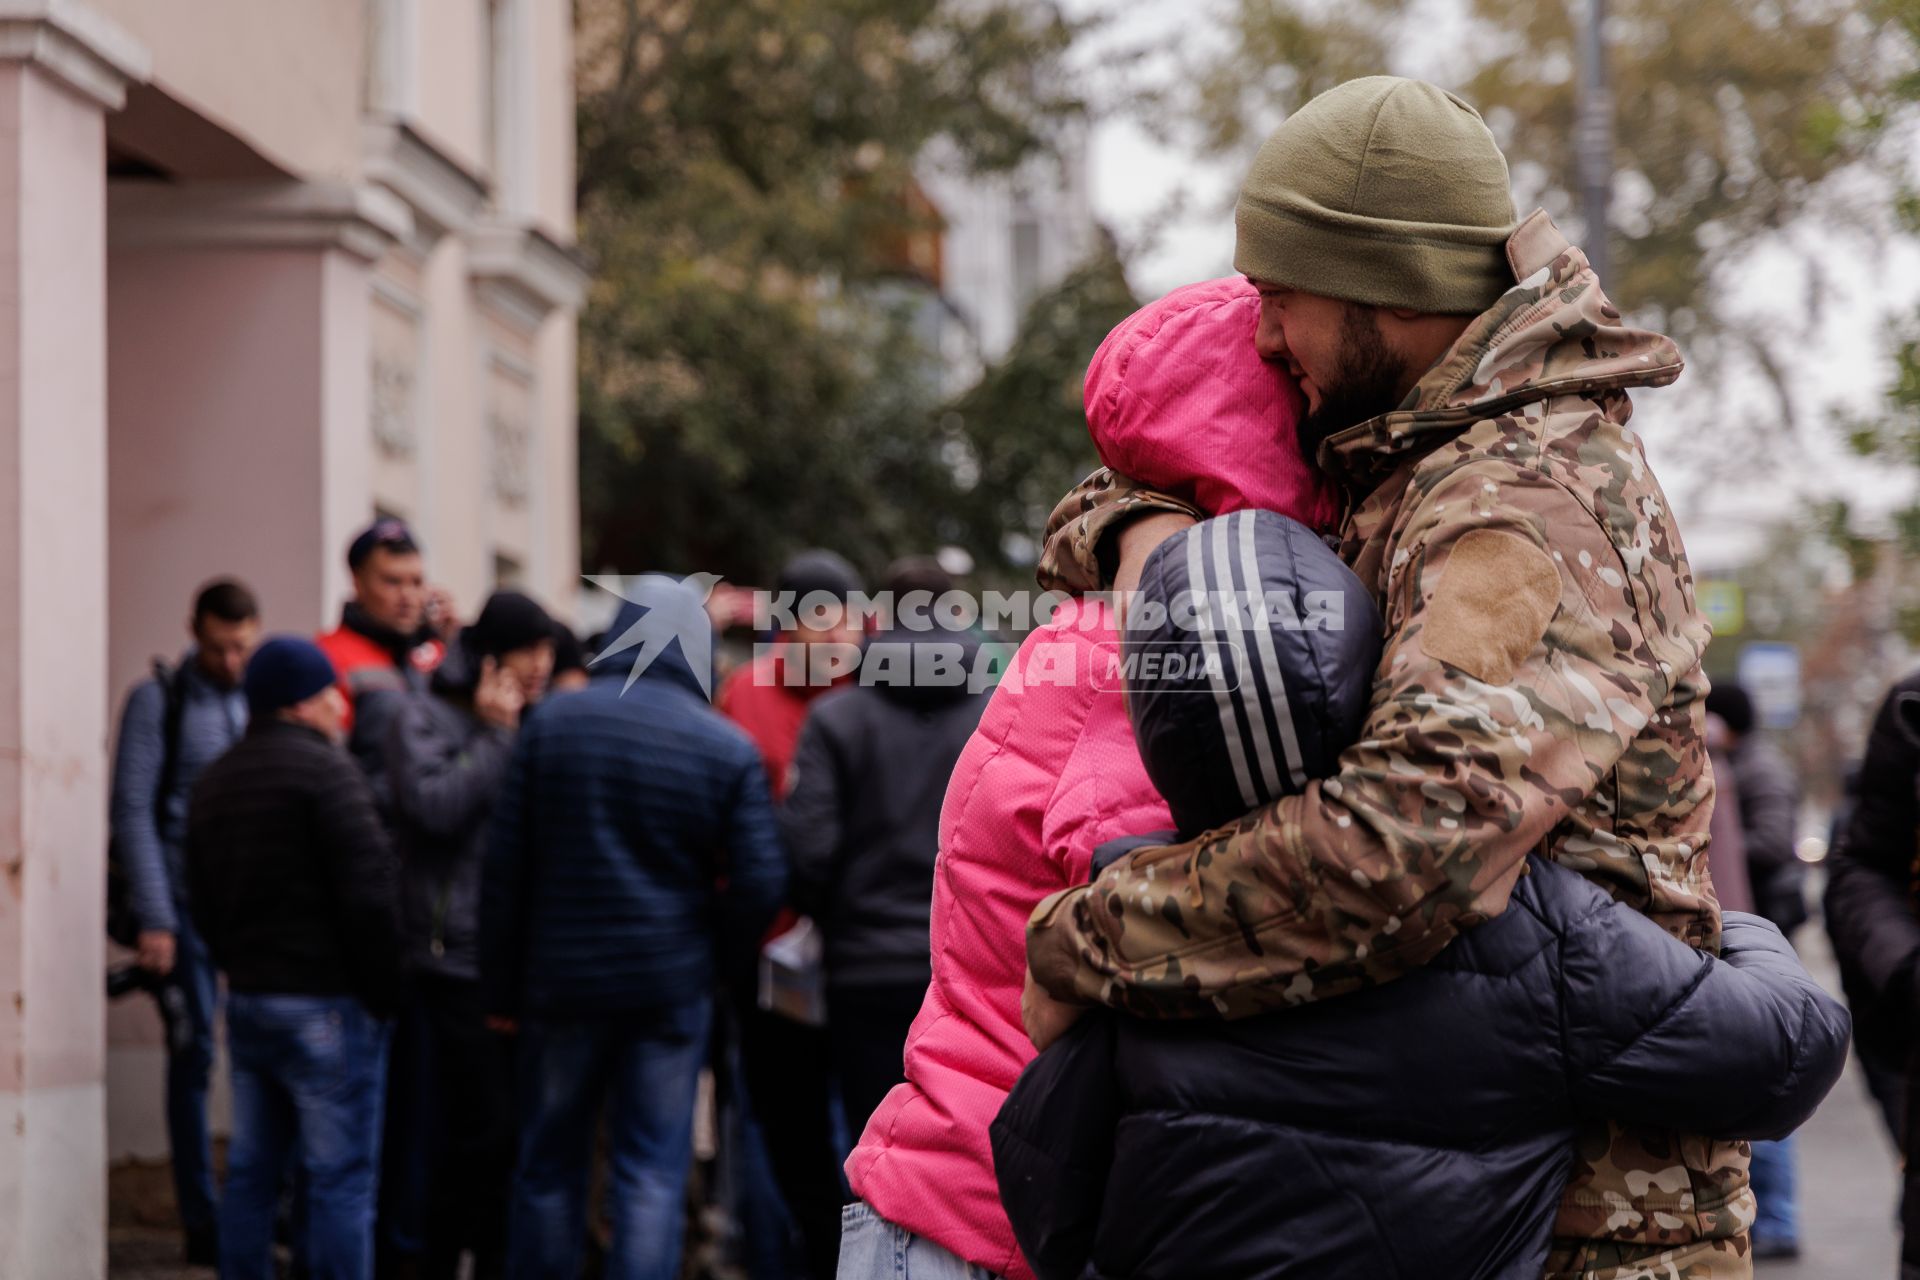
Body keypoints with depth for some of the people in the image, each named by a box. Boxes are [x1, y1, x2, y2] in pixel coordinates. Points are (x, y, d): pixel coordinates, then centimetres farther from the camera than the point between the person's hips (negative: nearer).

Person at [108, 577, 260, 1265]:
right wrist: (154, 917, -10)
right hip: (189, 903, -3)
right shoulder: (158, 701, 0)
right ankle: (201, 1222, 5)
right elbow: (133, 811, -4)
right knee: (194, 1054, -1)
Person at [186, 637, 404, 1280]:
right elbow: (370, 894, -16)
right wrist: (384, 990, -7)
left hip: (245, 1002, 8)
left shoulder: (212, 783, 14)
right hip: (326, 1004, -8)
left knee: (251, 1172, 11)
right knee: (340, 1178, -5)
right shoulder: (326, 772, -12)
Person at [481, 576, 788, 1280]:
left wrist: (501, 985, 6)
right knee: (652, 1173, 3)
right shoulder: (728, 748, -5)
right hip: (672, 986, -1)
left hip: (563, 982, 1)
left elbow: (505, 863, -1)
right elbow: (761, 880, -9)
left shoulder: (553, 721, -2)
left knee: (549, 1167, 14)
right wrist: (722, 959, 10)